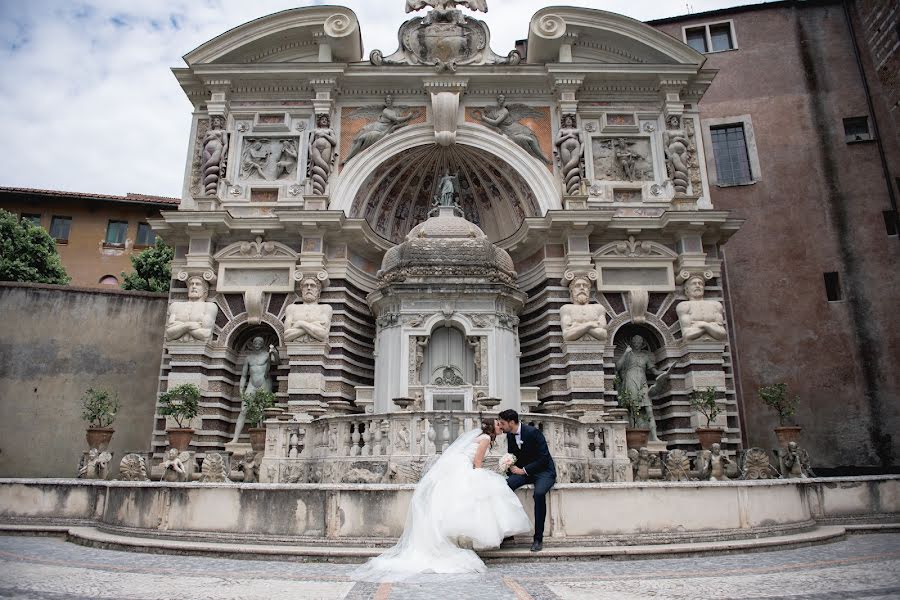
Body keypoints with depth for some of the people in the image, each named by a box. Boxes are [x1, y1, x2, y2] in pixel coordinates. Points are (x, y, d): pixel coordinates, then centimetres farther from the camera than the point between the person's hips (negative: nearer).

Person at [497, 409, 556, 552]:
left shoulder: (533, 432, -20)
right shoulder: (510, 435, 3)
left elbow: (544, 458, -21)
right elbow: (511, 455, 18)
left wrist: (524, 470, -19)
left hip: (543, 471, -6)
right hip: (523, 471, 6)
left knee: (539, 493, -37)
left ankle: (538, 538, -25)